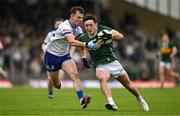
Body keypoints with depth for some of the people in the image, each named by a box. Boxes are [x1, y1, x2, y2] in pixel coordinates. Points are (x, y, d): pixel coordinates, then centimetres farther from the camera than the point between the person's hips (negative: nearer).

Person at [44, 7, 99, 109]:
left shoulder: (78, 28, -3)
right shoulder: (65, 26, -28)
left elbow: (82, 43, 9)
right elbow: (72, 42, -44)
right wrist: (87, 45, -56)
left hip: (64, 55, 5)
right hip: (52, 55, -5)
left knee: (75, 74, -20)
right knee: (56, 85, 4)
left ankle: (82, 100, -31)